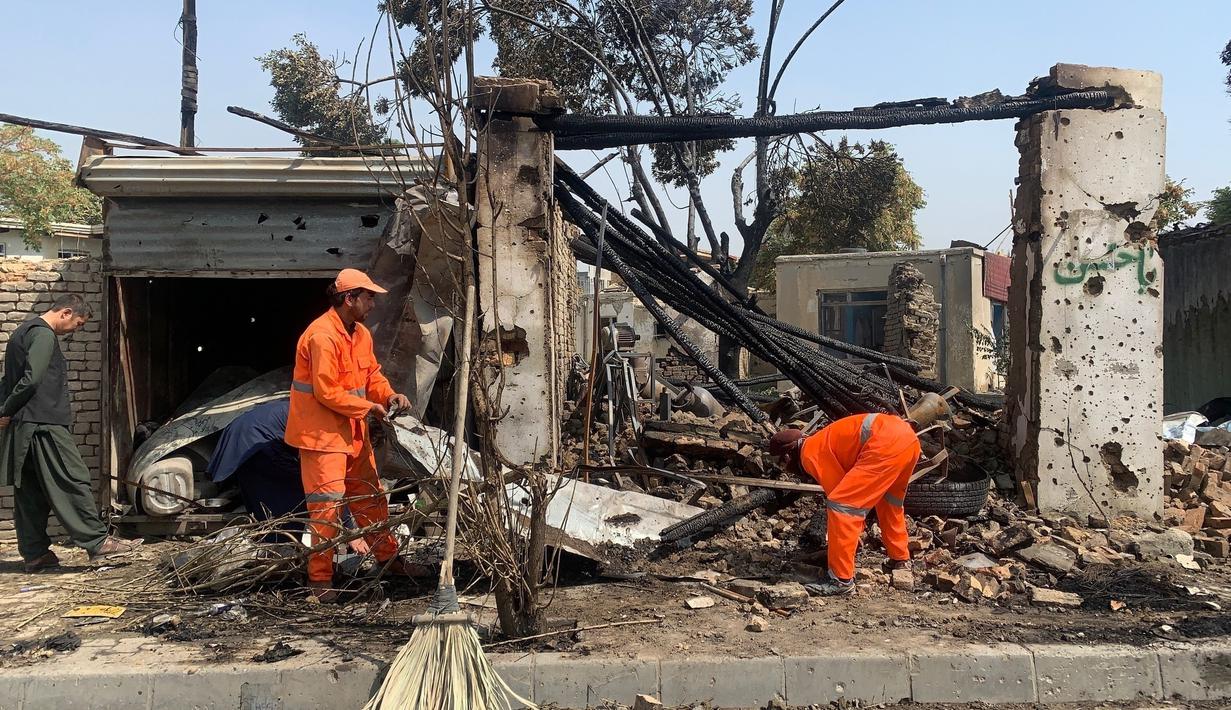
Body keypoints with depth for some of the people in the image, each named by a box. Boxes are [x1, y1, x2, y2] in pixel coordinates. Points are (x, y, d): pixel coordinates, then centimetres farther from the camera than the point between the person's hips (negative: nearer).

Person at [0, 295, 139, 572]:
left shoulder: (23, 331, 22)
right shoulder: (44, 335, -11)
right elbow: (31, 379, -20)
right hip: (44, 424, -10)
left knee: (30, 492, 10)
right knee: (74, 481, -7)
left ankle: (34, 554, 14)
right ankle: (97, 541, -6)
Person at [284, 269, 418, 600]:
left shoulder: (361, 333, 8)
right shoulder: (322, 336, -22)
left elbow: (372, 374, 15)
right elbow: (326, 392, -23)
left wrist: (388, 395, -4)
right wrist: (368, 408, -16)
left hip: (353, 432, 9)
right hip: (322, 433, -9)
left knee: (370, 495, 18)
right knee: (327, 504, -7)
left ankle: (387, 556, 33)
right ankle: (320, 578, 3)